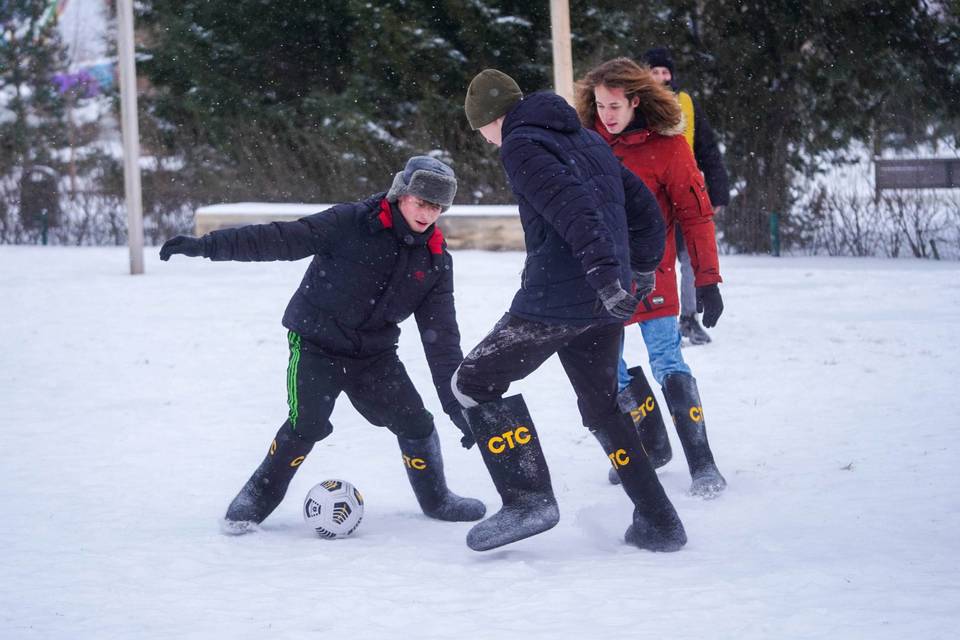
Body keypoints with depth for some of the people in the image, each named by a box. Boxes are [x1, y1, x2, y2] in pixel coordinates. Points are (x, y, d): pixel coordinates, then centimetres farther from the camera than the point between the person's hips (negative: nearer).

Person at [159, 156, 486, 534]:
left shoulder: (436, 261, -4)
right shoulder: (351, 224, -18)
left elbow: (442, 337, 0)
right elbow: (281, 239, -20)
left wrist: (458, 404, -3)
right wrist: (208, 245, -27)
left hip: (375, 353, 4)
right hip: (316, 343, -4)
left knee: (416, 423, -1)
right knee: (307, 424, -20)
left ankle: (436, 499, 25)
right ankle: (255, 501, -1)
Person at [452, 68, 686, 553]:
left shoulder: (521, 145, -7)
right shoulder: (588, 139, 17)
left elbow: (573, 208, -23)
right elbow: (642, 206, 22)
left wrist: (604, 271, -31)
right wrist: (642, 270, 33)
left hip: (557, 297, -8)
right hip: (605, 302, 8)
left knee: (475, 382, 4)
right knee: (602, 407, 21)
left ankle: (528, 499, -6)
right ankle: (658, 523, 18)